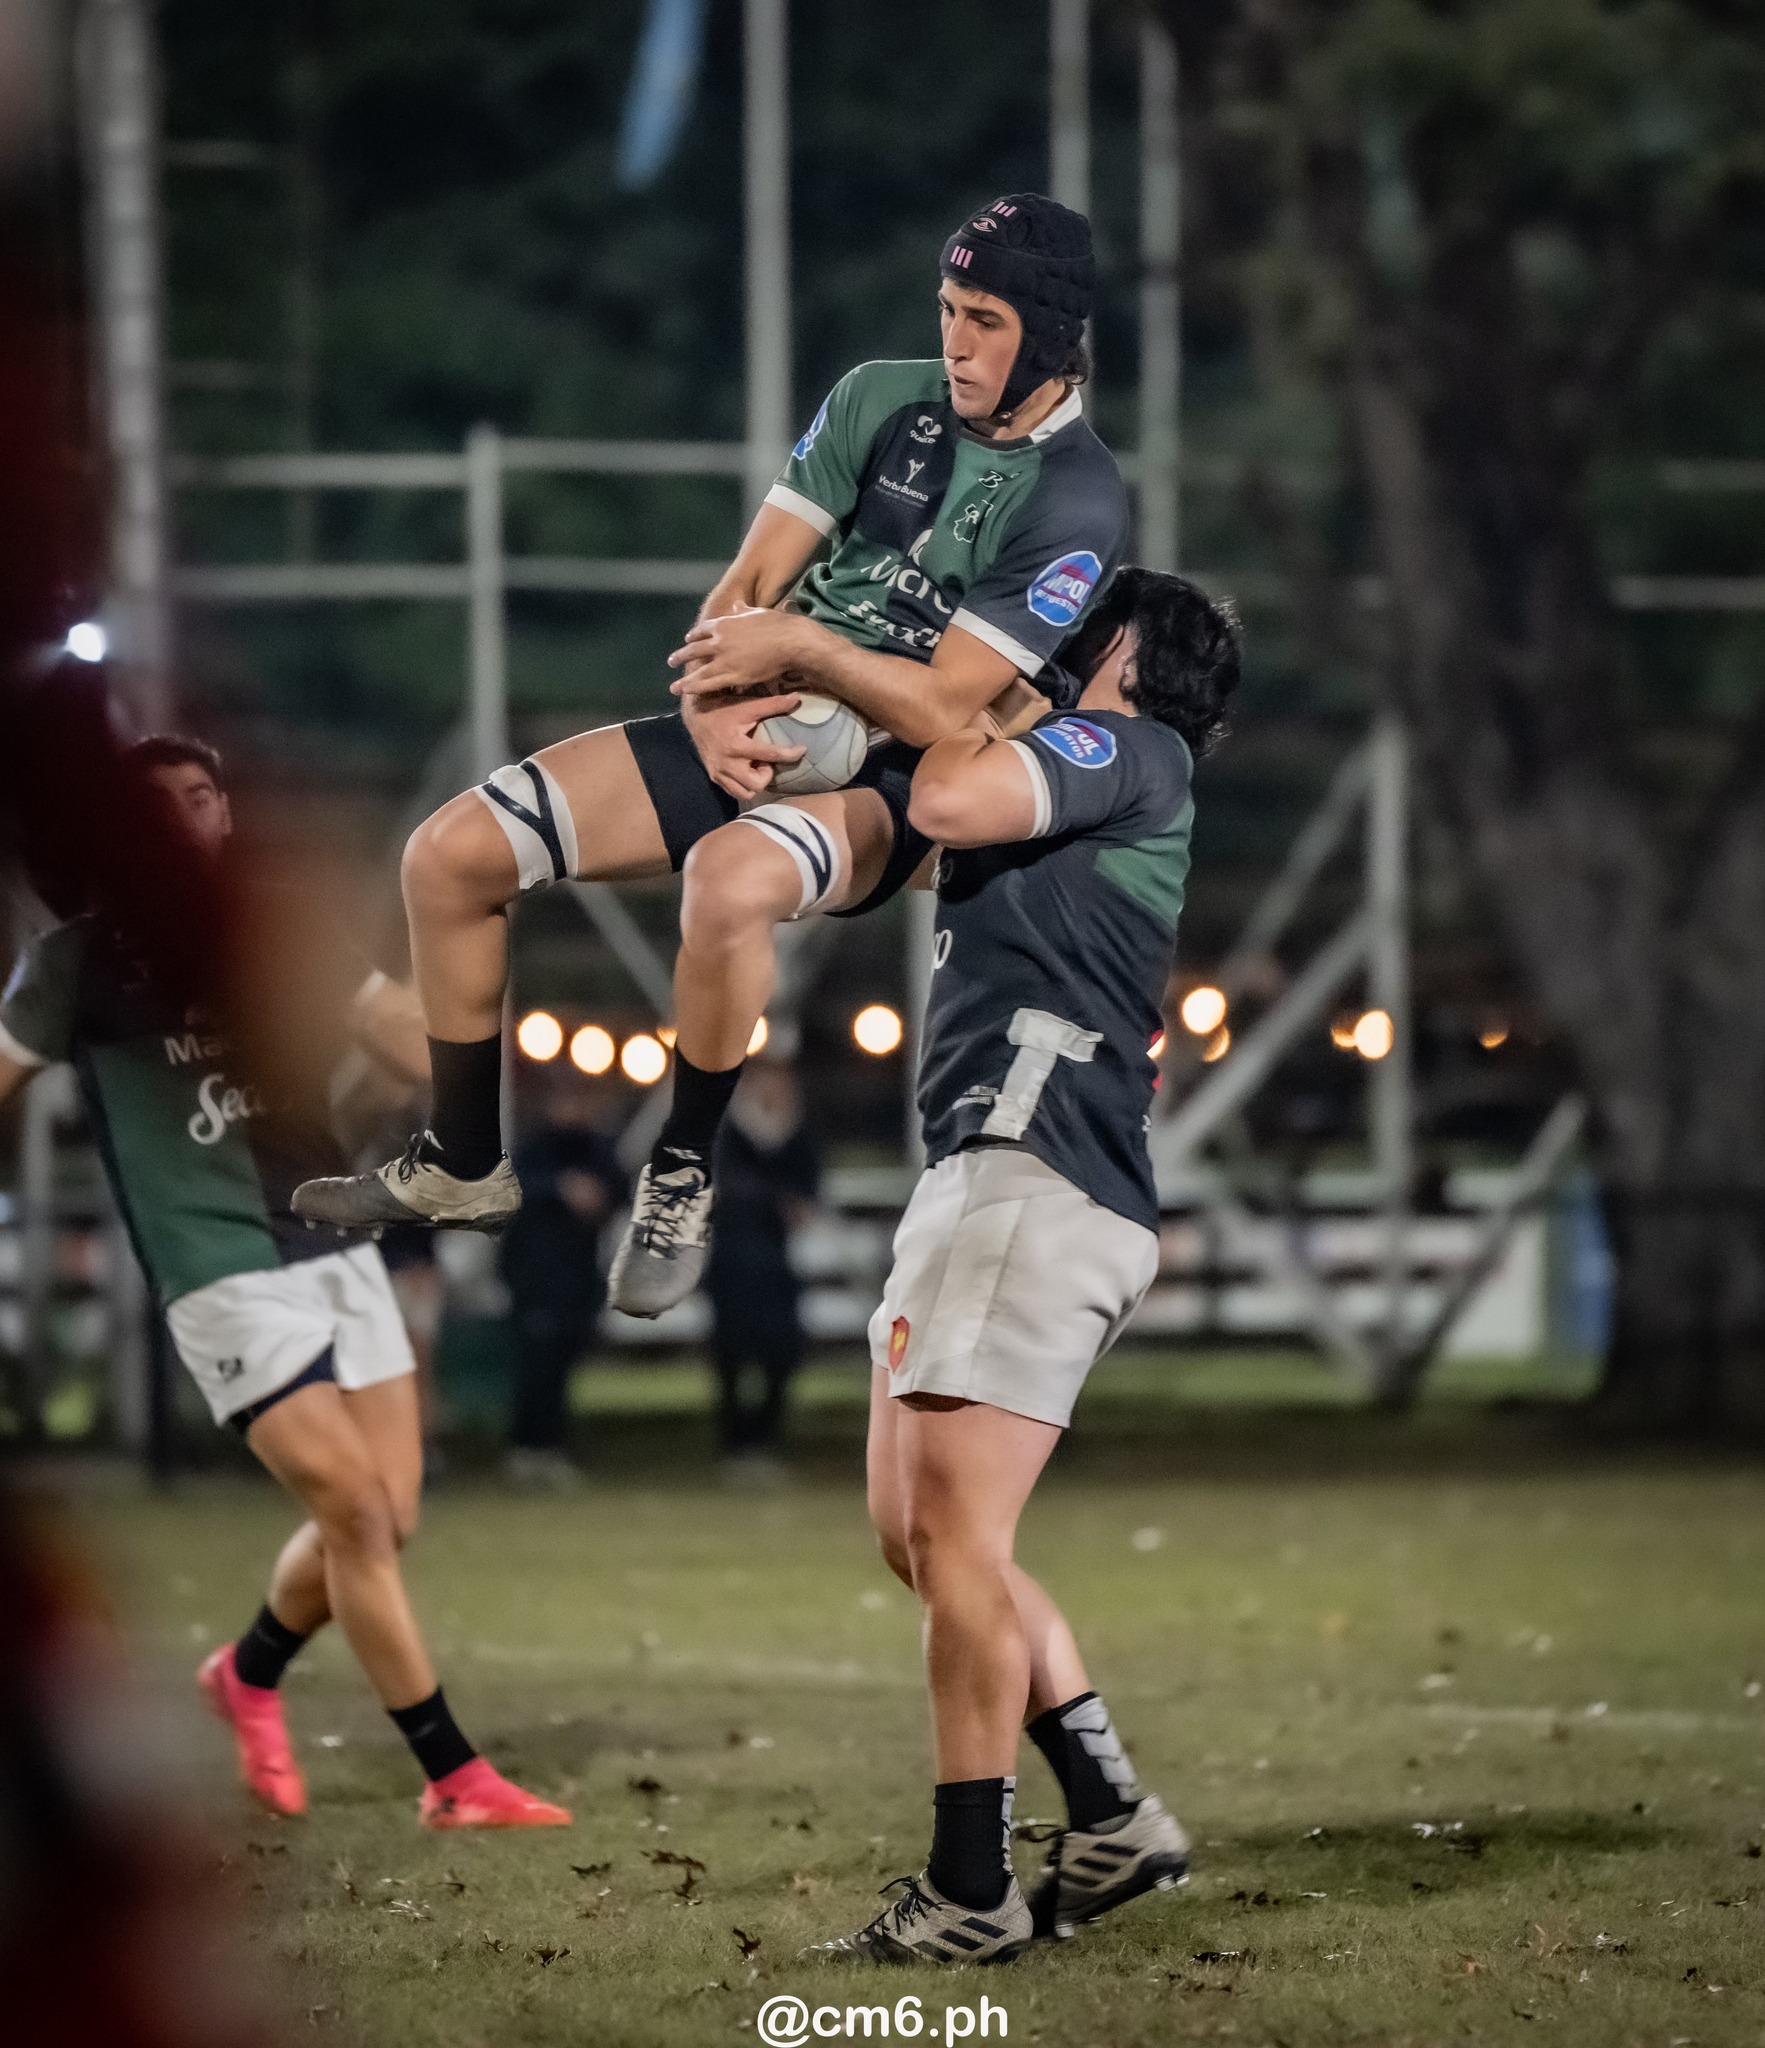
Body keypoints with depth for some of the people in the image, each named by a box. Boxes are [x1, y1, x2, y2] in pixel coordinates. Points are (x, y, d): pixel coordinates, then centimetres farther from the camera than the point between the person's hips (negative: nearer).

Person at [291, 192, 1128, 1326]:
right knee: (451, 854, -5)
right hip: (752, 734, 7)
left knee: (729, 880, -41)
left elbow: (941, 708, -18)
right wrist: (713, 698, -13)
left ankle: (682, 1179, -19)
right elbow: (753, 583, 4)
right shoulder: (883, 400, 5)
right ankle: (463, 1167, 13)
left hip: (889, 792, -7)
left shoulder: (1077, 500, -13)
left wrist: (799, 647, -23)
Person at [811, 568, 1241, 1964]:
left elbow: (951, 801, -17)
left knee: (955, 1536, -12)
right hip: (991, 1176, 10)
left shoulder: (1130, 749, -1)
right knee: (916, 1533, 10)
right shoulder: (1088, 787, 27)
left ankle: (970, 1894, -11)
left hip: (1035, 1183, -10)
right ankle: (1113, 1817, 12)